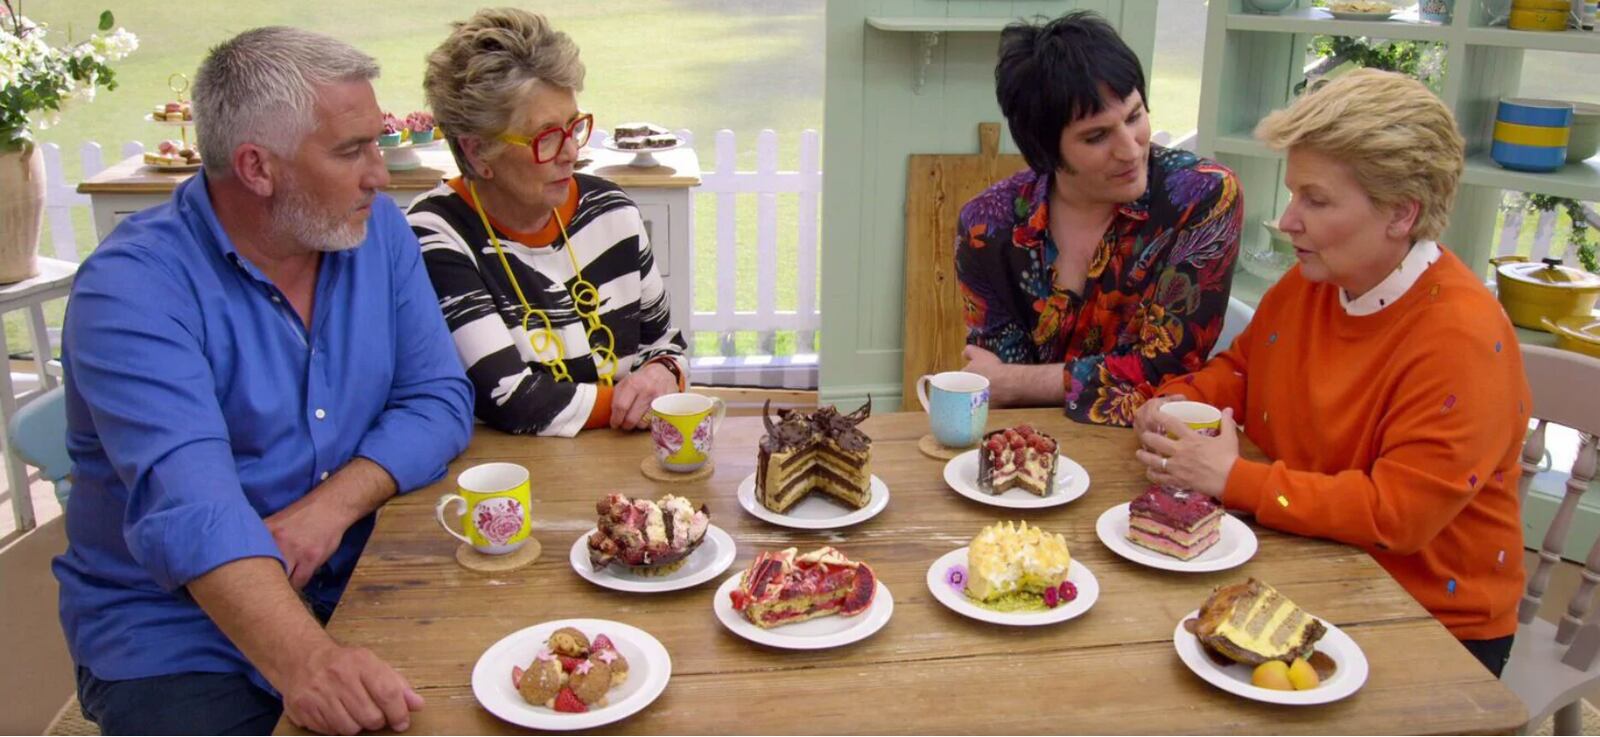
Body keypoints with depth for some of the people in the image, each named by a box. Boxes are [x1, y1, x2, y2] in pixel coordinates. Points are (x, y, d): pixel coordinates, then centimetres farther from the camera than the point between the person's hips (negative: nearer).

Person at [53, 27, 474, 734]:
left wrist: (334, 502, -20)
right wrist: (303, 659, -45)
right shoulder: (133, 285, -17)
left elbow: (439, 401, -1)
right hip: (174, 624, -3)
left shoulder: (377, 229, 1)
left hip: (357, 585, 4)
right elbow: (184, 499, -30)